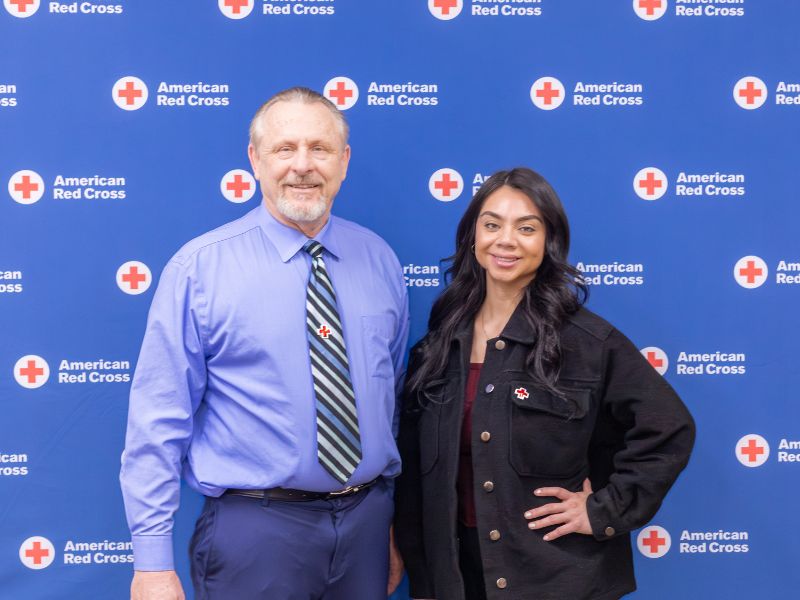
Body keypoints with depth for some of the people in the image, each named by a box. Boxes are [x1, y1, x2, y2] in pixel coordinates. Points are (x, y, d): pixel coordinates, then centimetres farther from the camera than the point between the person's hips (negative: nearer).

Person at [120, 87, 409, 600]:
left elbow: (395, 398, 11)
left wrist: (397, 520, 13)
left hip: (368, 520, 4)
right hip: (256, 527, -3)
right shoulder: (200, 268, -9)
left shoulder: (380, 260, 4)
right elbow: (159, 419, -9)